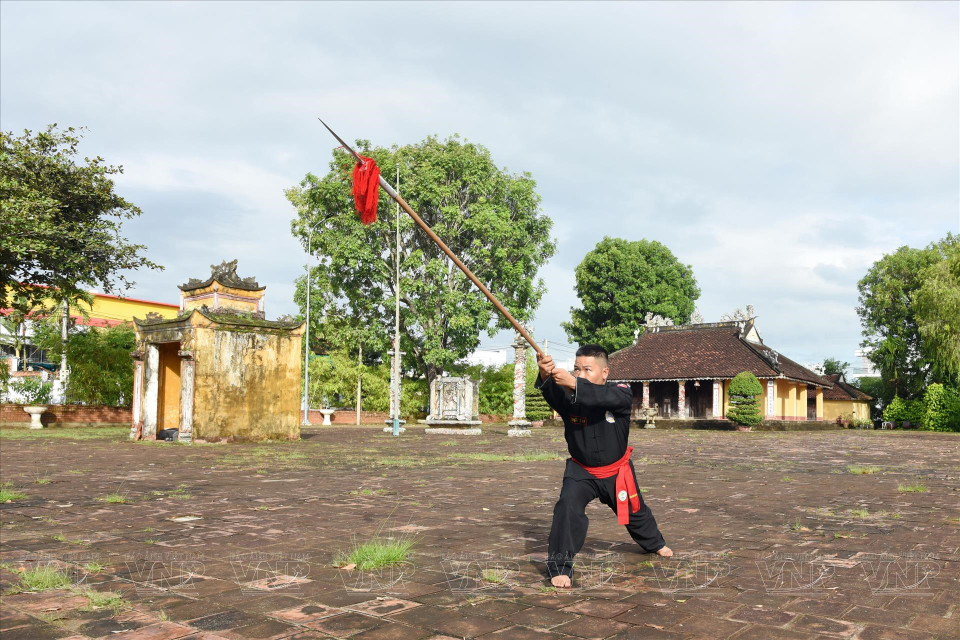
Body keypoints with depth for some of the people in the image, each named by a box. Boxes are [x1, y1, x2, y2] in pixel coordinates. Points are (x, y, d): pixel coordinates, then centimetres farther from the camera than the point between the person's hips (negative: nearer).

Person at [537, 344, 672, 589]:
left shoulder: (622, 394, -21)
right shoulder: (568, 398, -18)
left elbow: (609, 397, -45)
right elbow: (552, 393, -41)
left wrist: (574, 384, -60)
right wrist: (546, 376, -65)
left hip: (616, 471, 1)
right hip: (581, 470, 0)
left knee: (635, 512, 23)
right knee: (568, 507, -27)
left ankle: (655, 544, 56)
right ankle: (560, 566, -14)